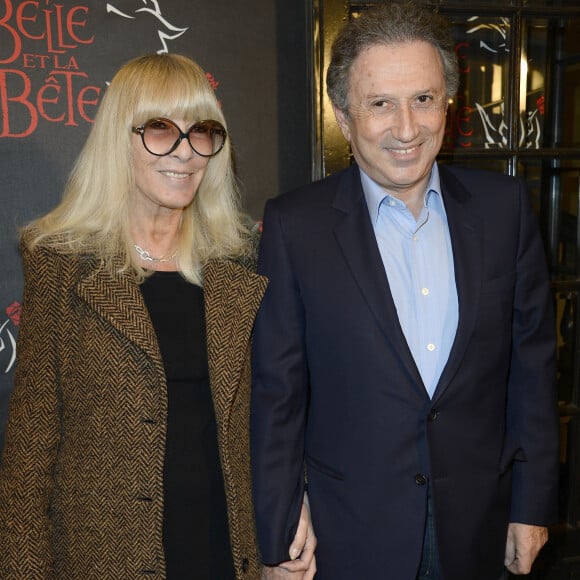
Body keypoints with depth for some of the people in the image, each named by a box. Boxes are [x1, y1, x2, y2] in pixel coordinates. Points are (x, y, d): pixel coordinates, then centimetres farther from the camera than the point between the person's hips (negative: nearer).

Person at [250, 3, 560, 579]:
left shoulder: (504, 204, -4)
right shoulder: (294, 225, -11)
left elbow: (532, 362, 2)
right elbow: (277, 395, -8)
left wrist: (532, 505, 3)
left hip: (478, 527, 3)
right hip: (349, 533, -2)